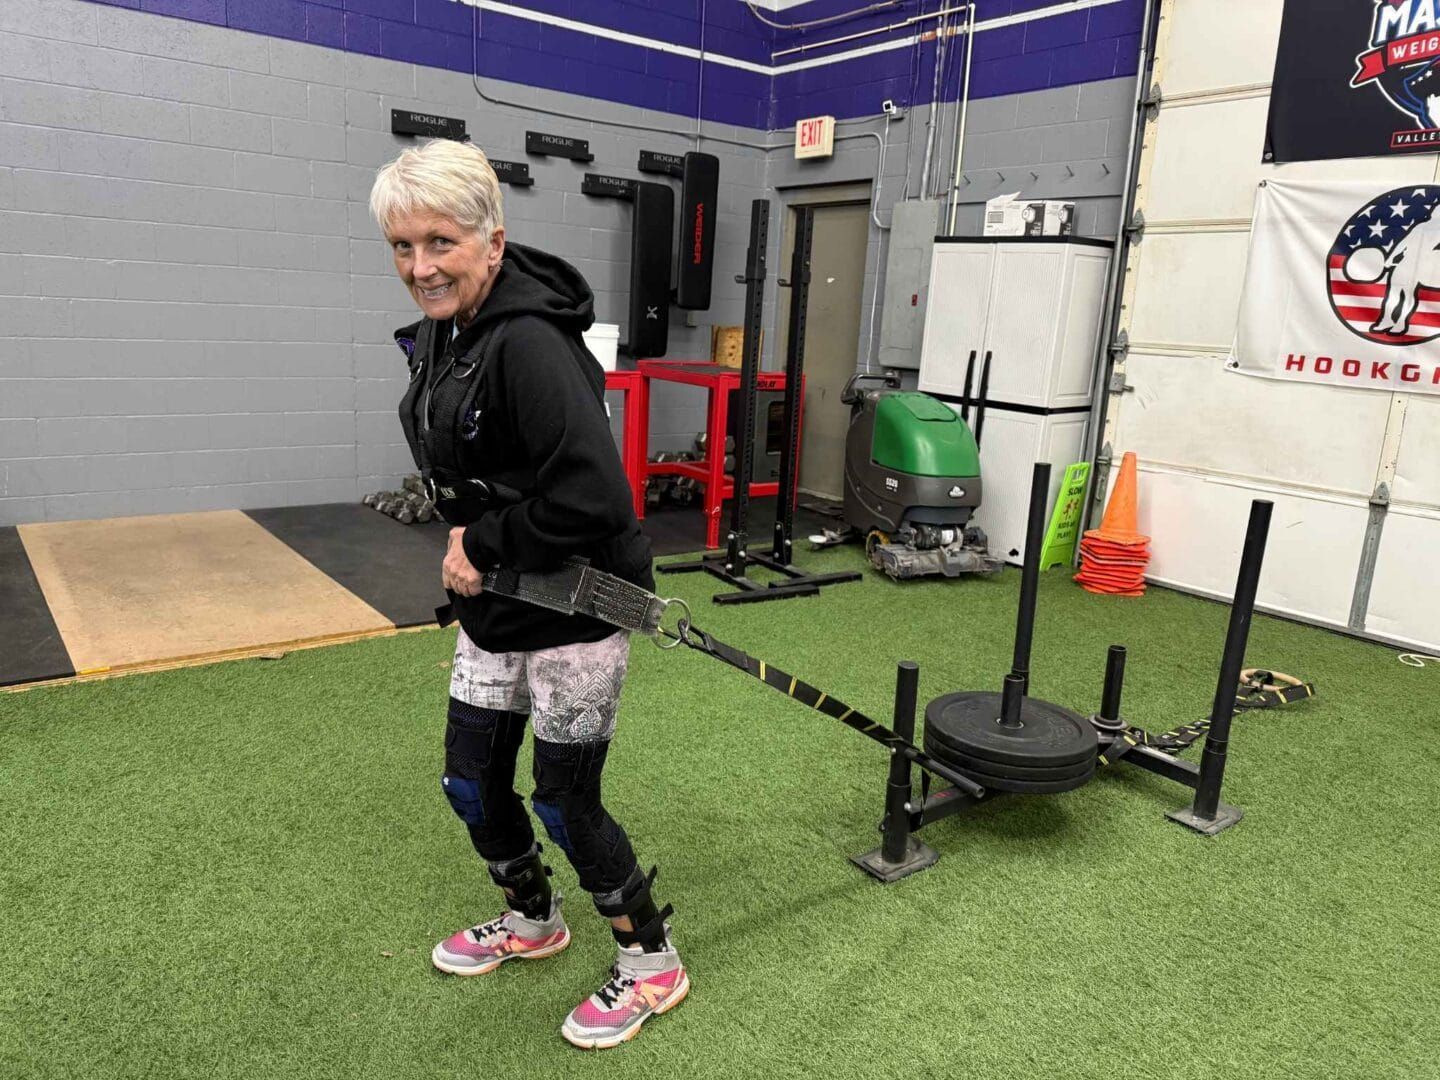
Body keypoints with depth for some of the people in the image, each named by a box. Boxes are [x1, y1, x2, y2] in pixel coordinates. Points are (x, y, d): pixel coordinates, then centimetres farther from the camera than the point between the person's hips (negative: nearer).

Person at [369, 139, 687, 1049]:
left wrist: (482, 545, -18)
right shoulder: (443, 329, 4)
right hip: (493, 605, 9)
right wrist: (466, 547, 3)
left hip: (575, 605, -9)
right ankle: (533, 920, 46)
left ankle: (653, 964, 29)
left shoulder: (530, 344, -26)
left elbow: (592, 497, -32)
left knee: (565, 798, 4)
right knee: (472, 780, 18)